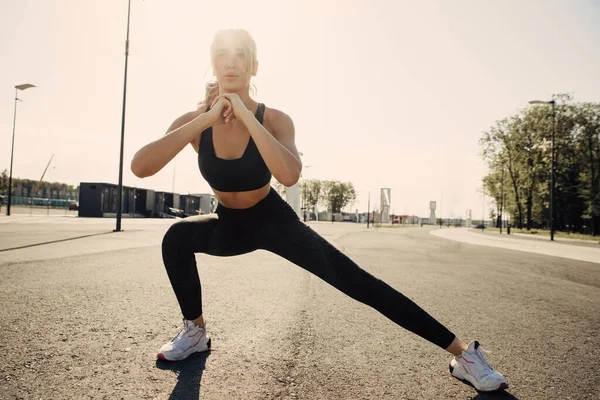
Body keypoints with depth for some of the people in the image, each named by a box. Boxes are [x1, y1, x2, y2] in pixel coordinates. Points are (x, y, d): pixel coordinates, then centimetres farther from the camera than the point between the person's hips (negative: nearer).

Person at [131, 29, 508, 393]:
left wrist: (245, 115, -37)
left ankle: (463, 351, -2)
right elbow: (139, 166, -29)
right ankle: (196, 331, -2)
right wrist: (207, 118, -32)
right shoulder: (194, 120, -14)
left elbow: (289, 175, -40)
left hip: (274, 221, -2)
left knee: (358, 282, -12)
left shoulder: (274, 119, -20)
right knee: (177, 236, -27)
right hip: (229, 225, 3)